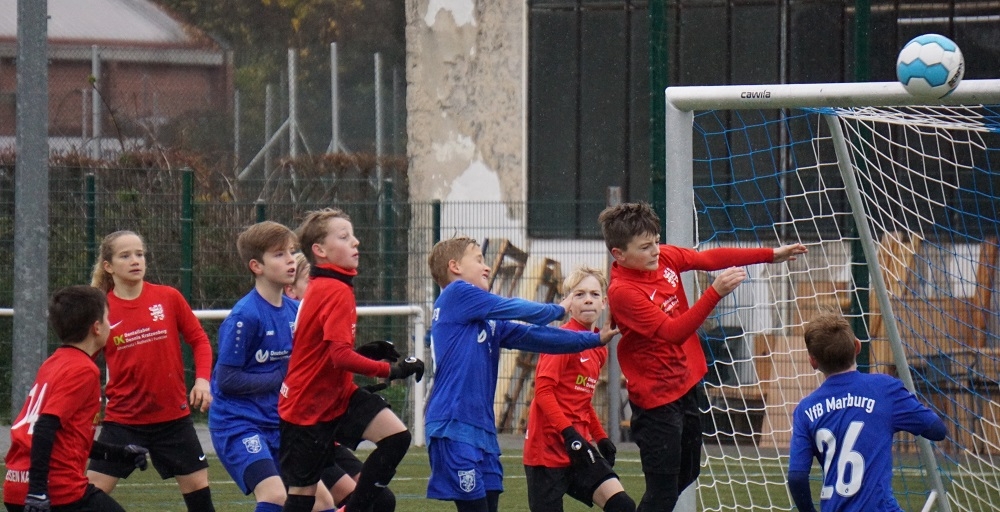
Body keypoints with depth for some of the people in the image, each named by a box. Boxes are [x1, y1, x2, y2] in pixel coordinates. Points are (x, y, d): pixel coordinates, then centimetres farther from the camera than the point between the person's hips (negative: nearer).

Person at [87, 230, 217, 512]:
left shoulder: (169, 298, -4)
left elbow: (199, 340, 4)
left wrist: (202, 379, -11)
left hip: (173, 416, 1)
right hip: (123, 419, -1)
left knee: (198, 485, 8)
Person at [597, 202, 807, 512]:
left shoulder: (665, 257, -4)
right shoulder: (622, 291, -25)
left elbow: (709, 259, 10)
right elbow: (673, 331, -30)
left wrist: (770, 255, 9)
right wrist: (716, 292, -37)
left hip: (688, 382, 9)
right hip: (657, 397, -9)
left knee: (686, 474, 21)